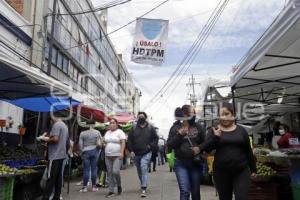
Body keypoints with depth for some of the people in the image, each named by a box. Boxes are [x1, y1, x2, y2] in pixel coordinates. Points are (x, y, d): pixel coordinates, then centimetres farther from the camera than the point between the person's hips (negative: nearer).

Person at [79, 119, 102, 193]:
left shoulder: (82, 133, -3)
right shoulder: (97, 132, -2)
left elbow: (80, 144, -2)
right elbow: (100, 144, -3)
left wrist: (82, 152, 9)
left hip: (86, 152, -1)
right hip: (94, 151, 1)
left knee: (86, 170, 4)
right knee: (94, 169, 6)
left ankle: (85, 187, 8)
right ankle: (94, 186, 13)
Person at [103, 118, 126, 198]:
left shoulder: (120, 132, -3)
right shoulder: (107, 133, 16)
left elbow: (123, 143, -10)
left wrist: (121, 152, -19)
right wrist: (104, 145, 3)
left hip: (117, 155, -6)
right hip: (108, 156, 6)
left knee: (115, 171, -16)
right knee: (110, 173, 5)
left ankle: (119, 185, 13)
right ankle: (111, 191, 13)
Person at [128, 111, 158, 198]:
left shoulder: (150, 128, 0)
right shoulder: (134, 128, 4)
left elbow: (156, 138, 4)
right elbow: (129, 140, 5)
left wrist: (151, 146, -10)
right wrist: (131, 150, -4)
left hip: (146, 153, -3)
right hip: (136, 154, 3)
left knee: (144, 169, -16)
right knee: (139, 171, 16)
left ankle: (144, 189, -14)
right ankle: (143, 185, 37)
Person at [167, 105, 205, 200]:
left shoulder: (198, 127, 5)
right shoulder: (176, 127, 0)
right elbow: (169, 145, -6)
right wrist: (179, 134, -17)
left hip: (196, 163, 2)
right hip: (181, 164, -2)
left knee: (196, 191, 12)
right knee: (184, 191, -7)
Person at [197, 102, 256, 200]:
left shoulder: (241, 130, 4)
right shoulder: (214, 130, 1)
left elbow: (248, 151, 9)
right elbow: (206, 148, -8)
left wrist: (253, 169, 10)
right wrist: (215, 137, -23)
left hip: (241, 172, 0)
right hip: (221, 172, 0)